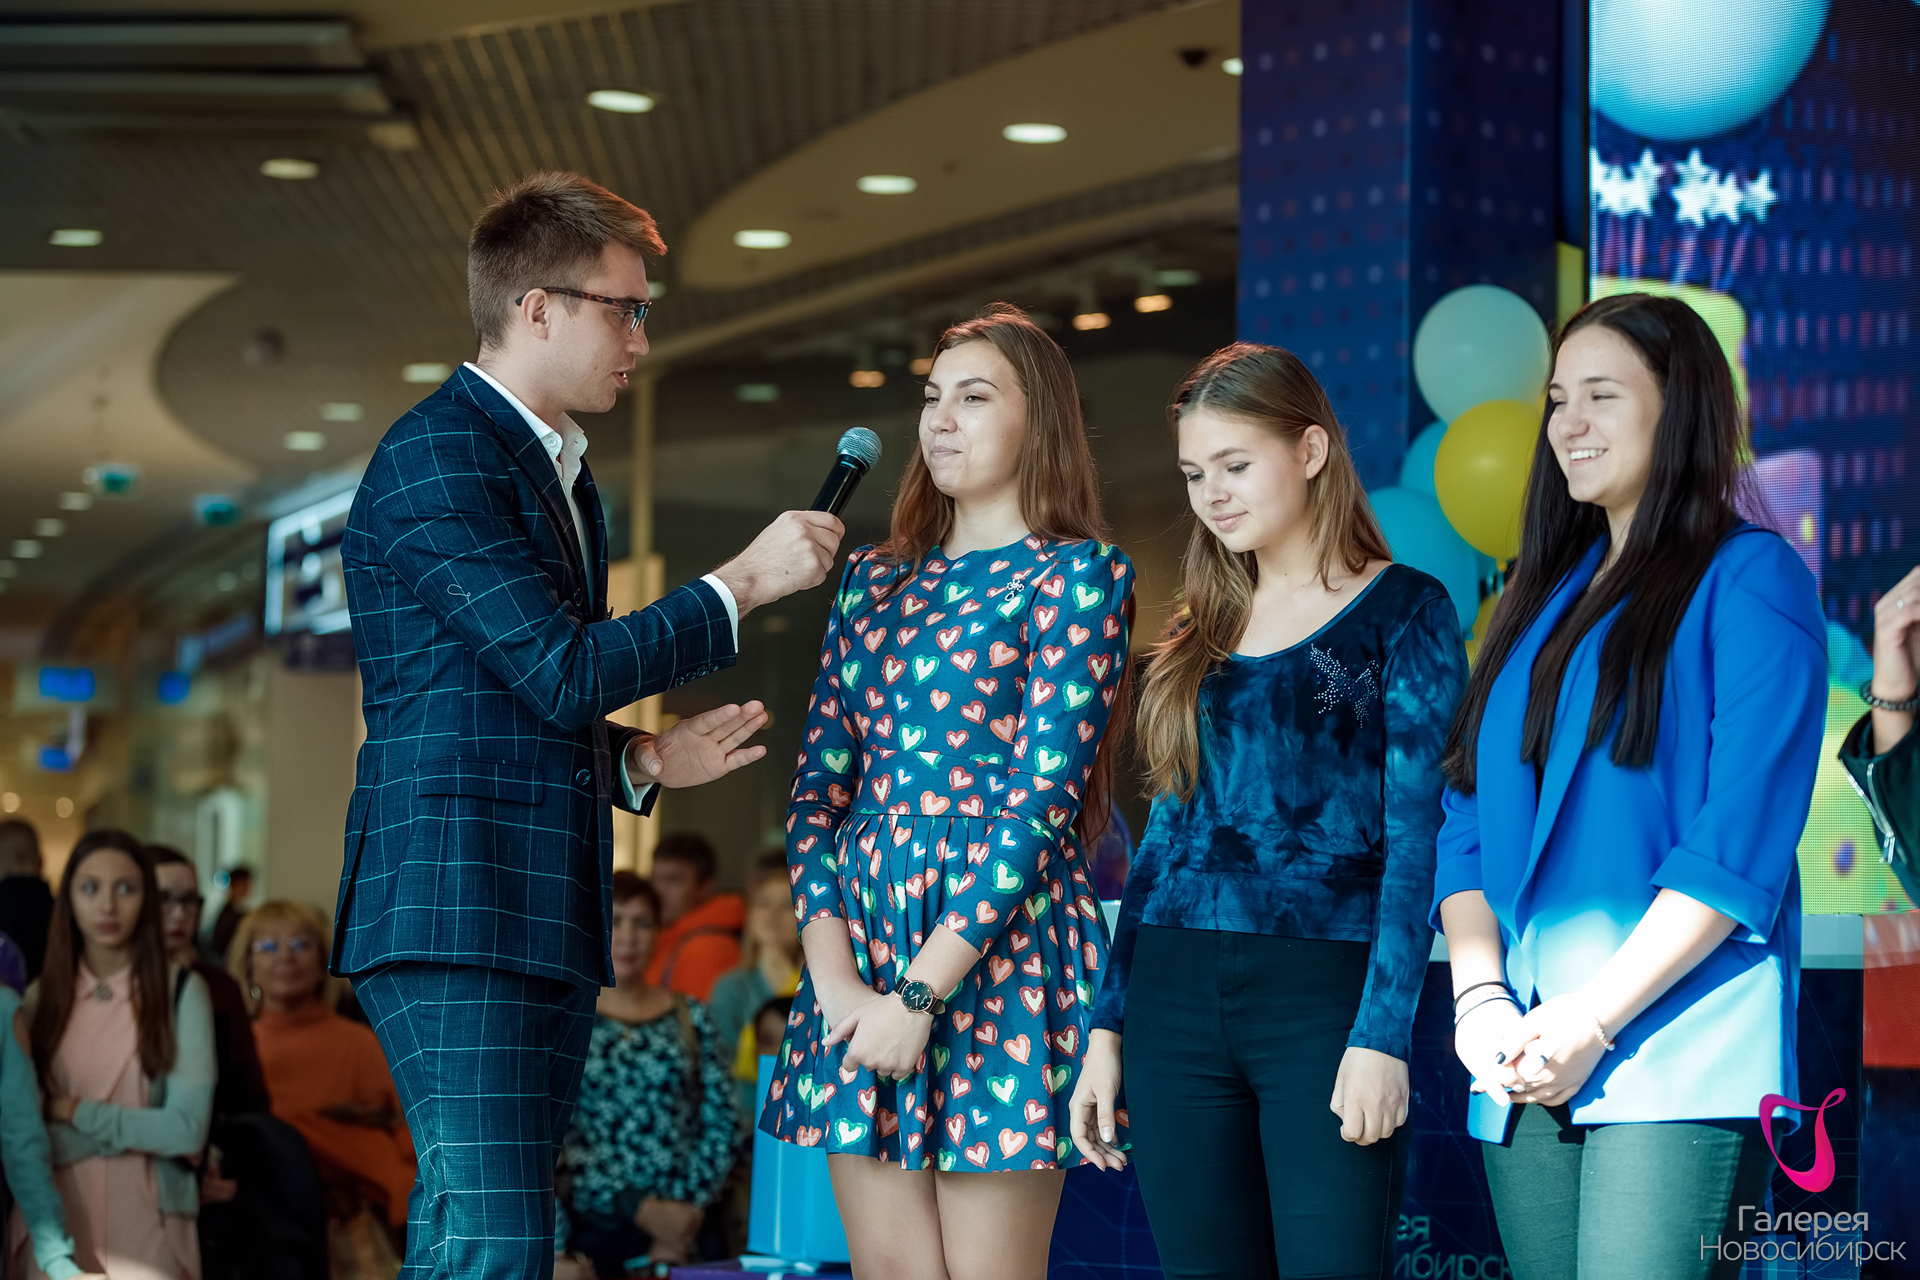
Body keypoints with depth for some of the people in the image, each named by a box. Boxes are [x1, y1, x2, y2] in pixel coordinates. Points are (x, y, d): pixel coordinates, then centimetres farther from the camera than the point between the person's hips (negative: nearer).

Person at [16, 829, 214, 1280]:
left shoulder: (181, 992, -3)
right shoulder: (41, 998, 4)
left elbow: (187, 1129, -10)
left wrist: (76, 1113, -6)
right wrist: (130, 1128, -11)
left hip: (147, 1225, -2)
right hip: (57, 1223, 2)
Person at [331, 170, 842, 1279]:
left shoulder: (564, 475, 22)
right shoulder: (435, 460, -10)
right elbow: (562, 668, -17)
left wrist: (644, 761, 12)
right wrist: (745, 582, -9)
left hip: (545, 919, 10)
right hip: (455, 907, -10)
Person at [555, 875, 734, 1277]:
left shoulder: (691, 1018, 10)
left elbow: (720, 1125, 6)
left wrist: (689, 1209, -9)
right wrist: (642, 1209, -14)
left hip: (683, 1236, 2)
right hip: (590, 1233, -2)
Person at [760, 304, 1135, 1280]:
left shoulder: (1077, 575, -2)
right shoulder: (874, 581, 16)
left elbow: (1042, 796, -11)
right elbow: (817, 784, 10)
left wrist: (920, 991, -16)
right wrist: (833, 973, -5)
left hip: (997, 955, -5)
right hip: (861, 949, 5)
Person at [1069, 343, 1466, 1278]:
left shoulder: (1401, 612, 0)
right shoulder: (1198, 634, 15)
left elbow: (1418, 834, -7)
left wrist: (1383, 1033, -15)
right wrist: (1108, 1026, 11)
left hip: (1324, 992, -5)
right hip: (1176, 1002, 5)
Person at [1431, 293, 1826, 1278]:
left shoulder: (1748, 580, -1)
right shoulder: (1542, 597, 20)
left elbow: (1742, 838, -10)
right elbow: (1469, 817, 14)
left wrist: (1595, 1017, -15)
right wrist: (1479, 993, -4)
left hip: (1677, 1064, -6)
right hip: (1523, 1062, 6)